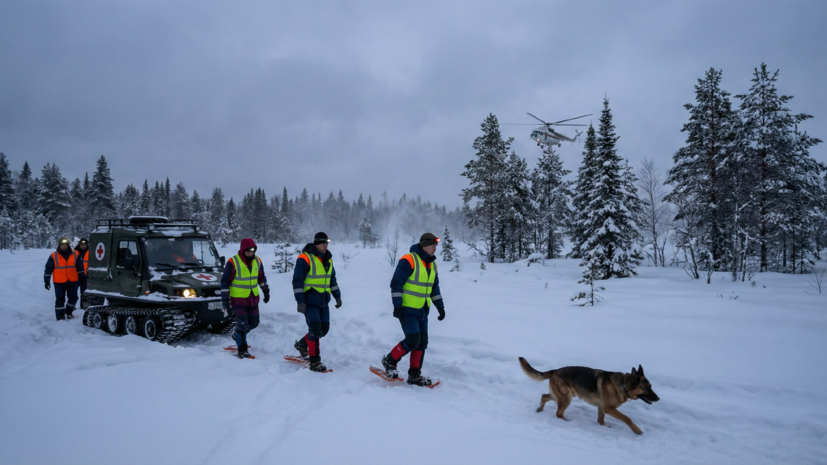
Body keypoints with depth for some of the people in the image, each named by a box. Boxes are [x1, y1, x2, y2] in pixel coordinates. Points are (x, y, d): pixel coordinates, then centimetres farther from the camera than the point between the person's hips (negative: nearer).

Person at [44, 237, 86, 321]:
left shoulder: (75, 254, 2)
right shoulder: (53, 256, -4)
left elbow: (80, 267, 10)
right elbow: (48, 269, 0)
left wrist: (83, 277, 9)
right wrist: (46, 281, -1)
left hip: (72, 282, 2)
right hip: (59, 282, -2)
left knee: (73, 298, 10)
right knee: (60, 300, 0)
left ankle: (68, 312, 30)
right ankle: (60, 317, 7)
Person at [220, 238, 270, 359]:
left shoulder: (257, 261, 2)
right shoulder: (233, 262, -14)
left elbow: (261, 278, 16)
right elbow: (225, 282, -10)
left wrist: (266, 292, 18)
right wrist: (225, 300, -10)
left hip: (253, 299, 6)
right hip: (238, 299, -6)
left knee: (254, 322, 12)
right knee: (242, 324, -6)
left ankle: (238, 335, 39)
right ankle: (242, 350, 10)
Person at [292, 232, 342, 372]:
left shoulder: (327, 259, 11)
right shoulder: (305, 259, -12)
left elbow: (332, 279, 21)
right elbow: (297, 281, -14)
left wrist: (337, 296, 17)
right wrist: (300, 301, -19)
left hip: (323, 301, 7)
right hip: (309, 301, -7)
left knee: (324, 329, 10)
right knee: (315, 329, -11)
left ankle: (302, 344, 34)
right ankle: (315, 362, 0)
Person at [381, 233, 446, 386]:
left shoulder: (432, 264, 10)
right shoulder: (408, 261, -15)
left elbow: (434, 288, 20)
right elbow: (396, 283, -16)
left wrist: (440, 306, 16)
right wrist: (397, 305, -20)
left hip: (423, 311, 8)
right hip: (407, 310, -8)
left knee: (422, 343, 7)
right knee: (412, 340, -13)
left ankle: (414, 375, 17)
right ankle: (389, 361, 10)